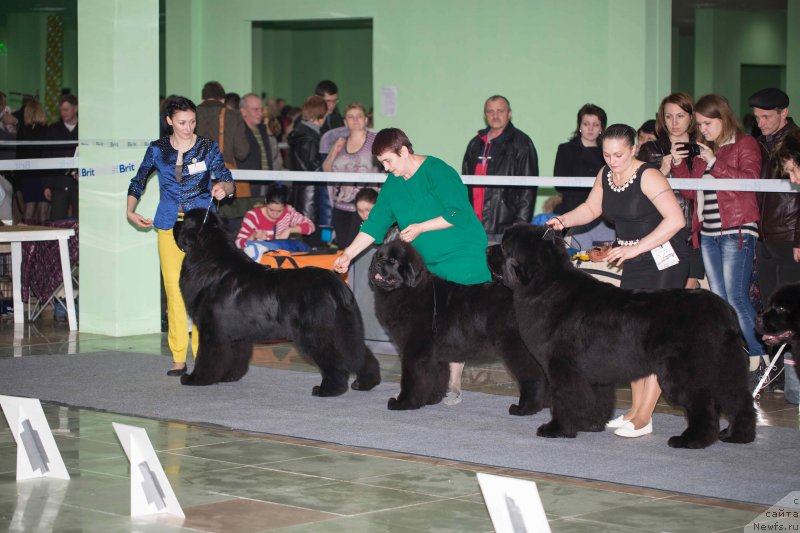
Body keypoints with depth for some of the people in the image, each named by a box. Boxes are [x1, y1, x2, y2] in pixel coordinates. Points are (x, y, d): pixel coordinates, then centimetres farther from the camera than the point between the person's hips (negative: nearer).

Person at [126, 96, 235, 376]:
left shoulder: (208, 147, 1)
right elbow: (138, 182, 18)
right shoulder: (158, 149, 6)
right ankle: (178, 358, 2)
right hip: (169, 225, 2)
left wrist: (222, 187, -30)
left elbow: (227, 180, -8)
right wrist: (130, 211, 5)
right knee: (173, 288, -2)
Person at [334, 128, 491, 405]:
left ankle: (454, 387, -3)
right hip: (428, 262, 8)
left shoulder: (438, 172, -15)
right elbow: (375, 223, 7)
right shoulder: (393, 184, 8)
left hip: (463, 257, -8)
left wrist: (421, 227, -19)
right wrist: (348, 254, -1)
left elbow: (458, 213, -20)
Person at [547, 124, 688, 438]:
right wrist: (564, 220, 3)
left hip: (663, 262, -8)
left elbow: (675, 219, -26)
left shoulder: (648, 176, -18)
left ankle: (643, 418, -9)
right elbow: (591, 208, 22)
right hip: (634, 264, 8)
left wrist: (634, 248, -26)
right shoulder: (605, 176, 6)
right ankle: (636, 410, 16)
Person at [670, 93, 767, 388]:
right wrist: (679, 164, 1)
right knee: (719, 302, 5)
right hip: (709, 233, 7)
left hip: (737, 232, -7)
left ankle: (759, 359, -5)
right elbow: (691, 191, 16)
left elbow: (750, 181, -16)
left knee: (736, 299, -12)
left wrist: (715, 164, -18)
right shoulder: (703, 149, 18)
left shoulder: (745, 145, -1)